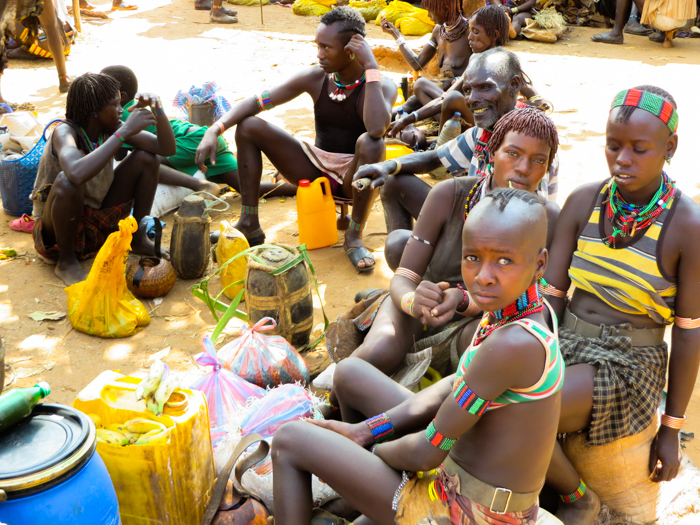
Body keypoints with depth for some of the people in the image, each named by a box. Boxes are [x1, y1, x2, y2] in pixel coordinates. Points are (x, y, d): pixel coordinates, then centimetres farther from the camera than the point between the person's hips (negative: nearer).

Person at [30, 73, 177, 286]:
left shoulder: (111, 129, -7)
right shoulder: (65, 132, -25)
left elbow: (167, 149, -6)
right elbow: (77, 174, -48)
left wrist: (157, 109, -24)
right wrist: (124, 132, -43)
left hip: (97, 220, 6)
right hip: (57, 229, -6)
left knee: (146, 158, -3)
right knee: (67, 181, -38)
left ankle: (139, 239, 7)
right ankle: (66, 260, -14)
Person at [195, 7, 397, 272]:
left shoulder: (381, 86, -16)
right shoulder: (315, 78, -5)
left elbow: (377, 129, -40)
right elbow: (256, 102, -6)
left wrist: (371, 66, -33)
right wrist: (215, 130, -21)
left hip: (354, 178, -4)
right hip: (315, 170, 4)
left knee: (371, 144, -39)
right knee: (248, 126, -9)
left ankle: (354, 235, -19)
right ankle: (250, 224, -4)